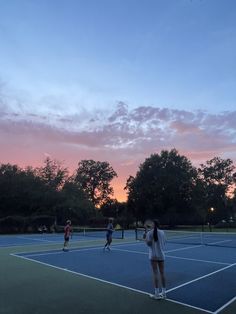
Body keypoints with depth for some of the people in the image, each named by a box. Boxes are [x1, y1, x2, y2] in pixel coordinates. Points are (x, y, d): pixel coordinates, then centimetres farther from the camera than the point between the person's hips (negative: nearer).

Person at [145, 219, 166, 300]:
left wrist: (146, 237, 4)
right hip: (161, 255, 3)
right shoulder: (162, 232, 0)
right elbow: (164, 243, 5)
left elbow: (148, 243, -12)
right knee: (162, 273, 11)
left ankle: (157, 294, 6)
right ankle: (163, 293, 20)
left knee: (155, 273, 1)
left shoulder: (149, 233, -8)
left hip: (153, 255, -3)